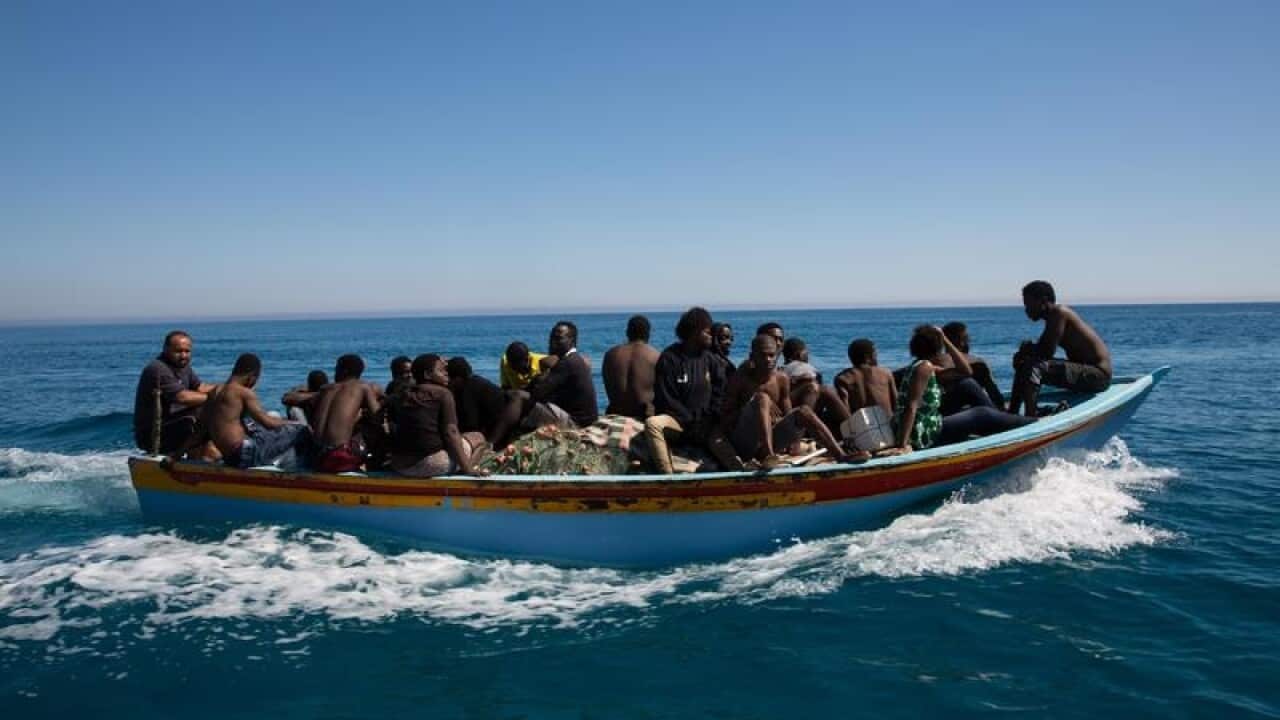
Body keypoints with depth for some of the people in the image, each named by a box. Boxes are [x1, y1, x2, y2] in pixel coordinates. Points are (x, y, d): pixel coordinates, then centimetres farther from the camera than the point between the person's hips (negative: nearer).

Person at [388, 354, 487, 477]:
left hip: (400, 465, 6)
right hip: (432, 464, -6)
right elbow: (450, 433, -11)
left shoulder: (402, 395, 12)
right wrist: (467, 468, -12)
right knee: (478, 438, 16)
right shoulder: (443, 393, -3)